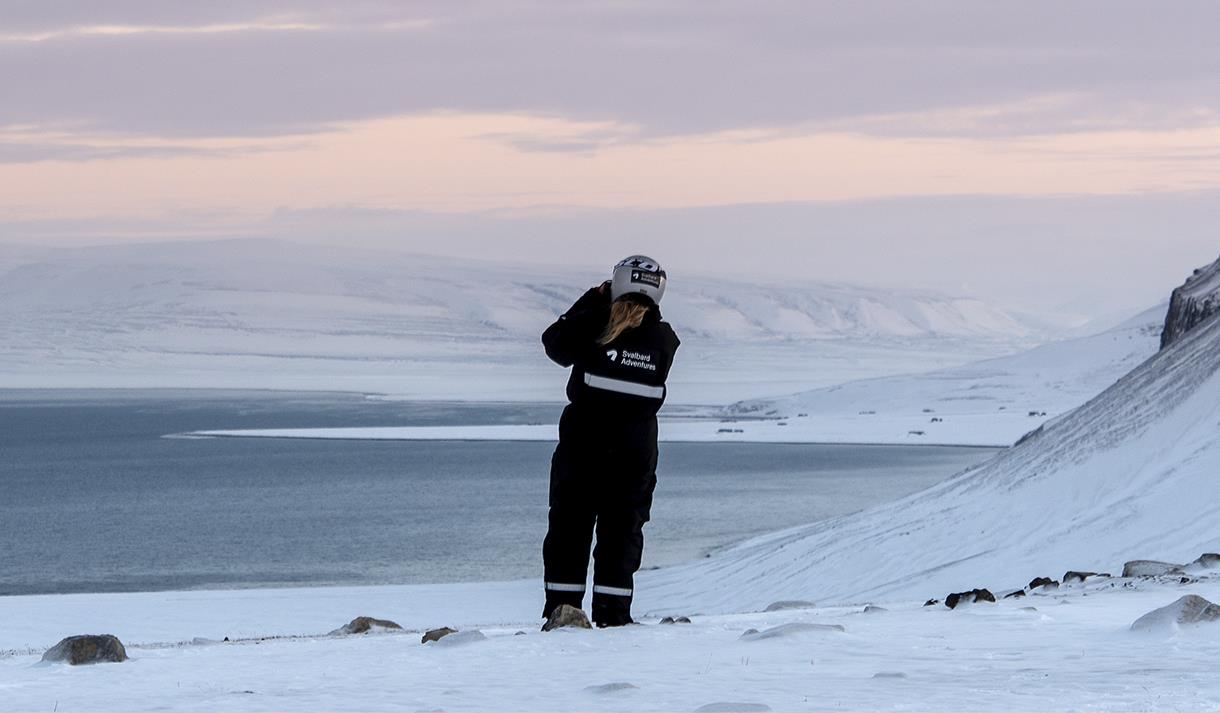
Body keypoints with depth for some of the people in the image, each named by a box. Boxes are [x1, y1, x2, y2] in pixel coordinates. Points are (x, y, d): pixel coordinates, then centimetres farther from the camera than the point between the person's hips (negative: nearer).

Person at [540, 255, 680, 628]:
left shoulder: (595, 325, -12)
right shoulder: (664, 339, -5)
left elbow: (554, 342, 6)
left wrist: (591, 300, 11)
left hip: (582, 445, -1)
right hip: (636, 453, 1)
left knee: (569, 527, 8)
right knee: (623, 530, 9)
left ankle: (561, 609, 4)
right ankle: (612, 614, 3)